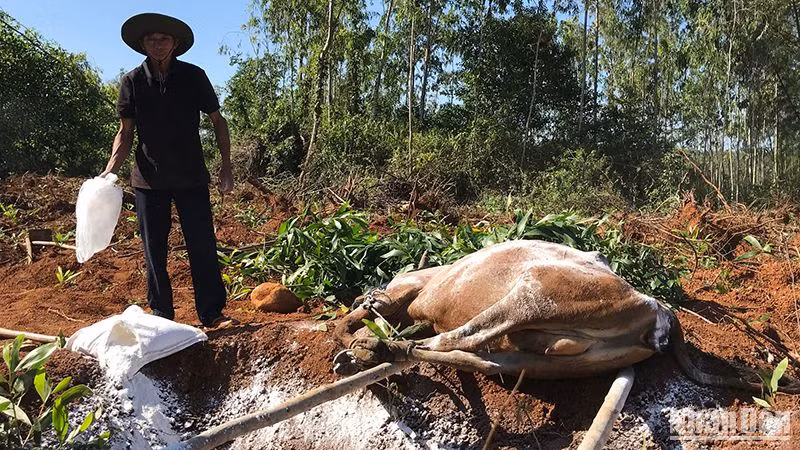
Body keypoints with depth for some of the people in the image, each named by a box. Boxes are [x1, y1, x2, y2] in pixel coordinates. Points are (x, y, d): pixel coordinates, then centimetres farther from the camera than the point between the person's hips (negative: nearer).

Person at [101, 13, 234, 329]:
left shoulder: (193, 76, -1)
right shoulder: (132, 81, 1)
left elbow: (217, 121, 5)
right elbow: (126, 132, 4)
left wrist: (226, 167, -1)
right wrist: (110, 170, -11)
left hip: (191, 178, -1)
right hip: (149, 179, 1)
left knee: (203, 246, -2)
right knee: (154, 251, 7)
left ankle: (212, 314, 6)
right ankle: (161, 317, 19)